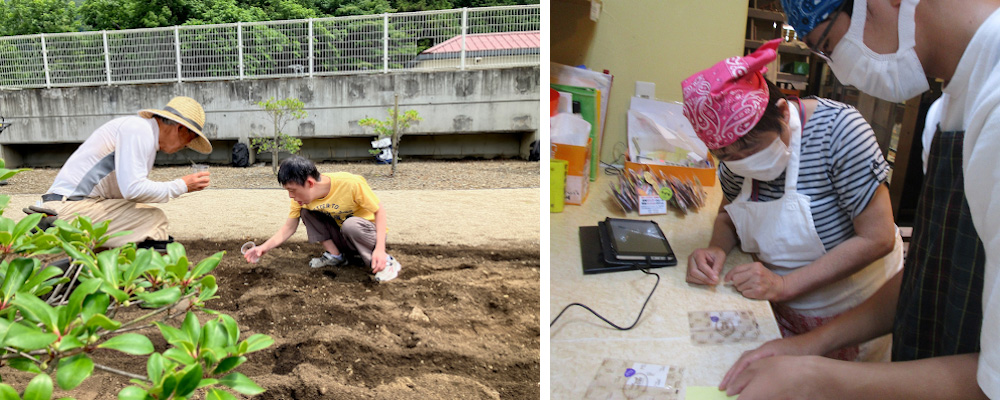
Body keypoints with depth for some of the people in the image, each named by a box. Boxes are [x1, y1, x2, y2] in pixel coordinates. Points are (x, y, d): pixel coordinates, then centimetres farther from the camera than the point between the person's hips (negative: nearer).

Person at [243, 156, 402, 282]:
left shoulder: (350, 183, -30)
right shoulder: (302, 196, -13)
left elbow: (379, 210, -22)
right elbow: (288, 228, -3)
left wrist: (380, 249, -32)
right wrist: (265, 247, -19)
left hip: (367, 232, -6)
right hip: (341, 235, 6)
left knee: (350, 225, -38)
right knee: (306, 211, -10)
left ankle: (386, 262, -19)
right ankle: (335, 255, -2)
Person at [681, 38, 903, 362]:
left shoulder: (837, 128, -26)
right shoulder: (735, 148, -10)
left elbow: (878, 238, -24)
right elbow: (728, 214, 6)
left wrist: (785, 284, -29)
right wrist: (717, 249, -17)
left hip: (853, 312, -4)